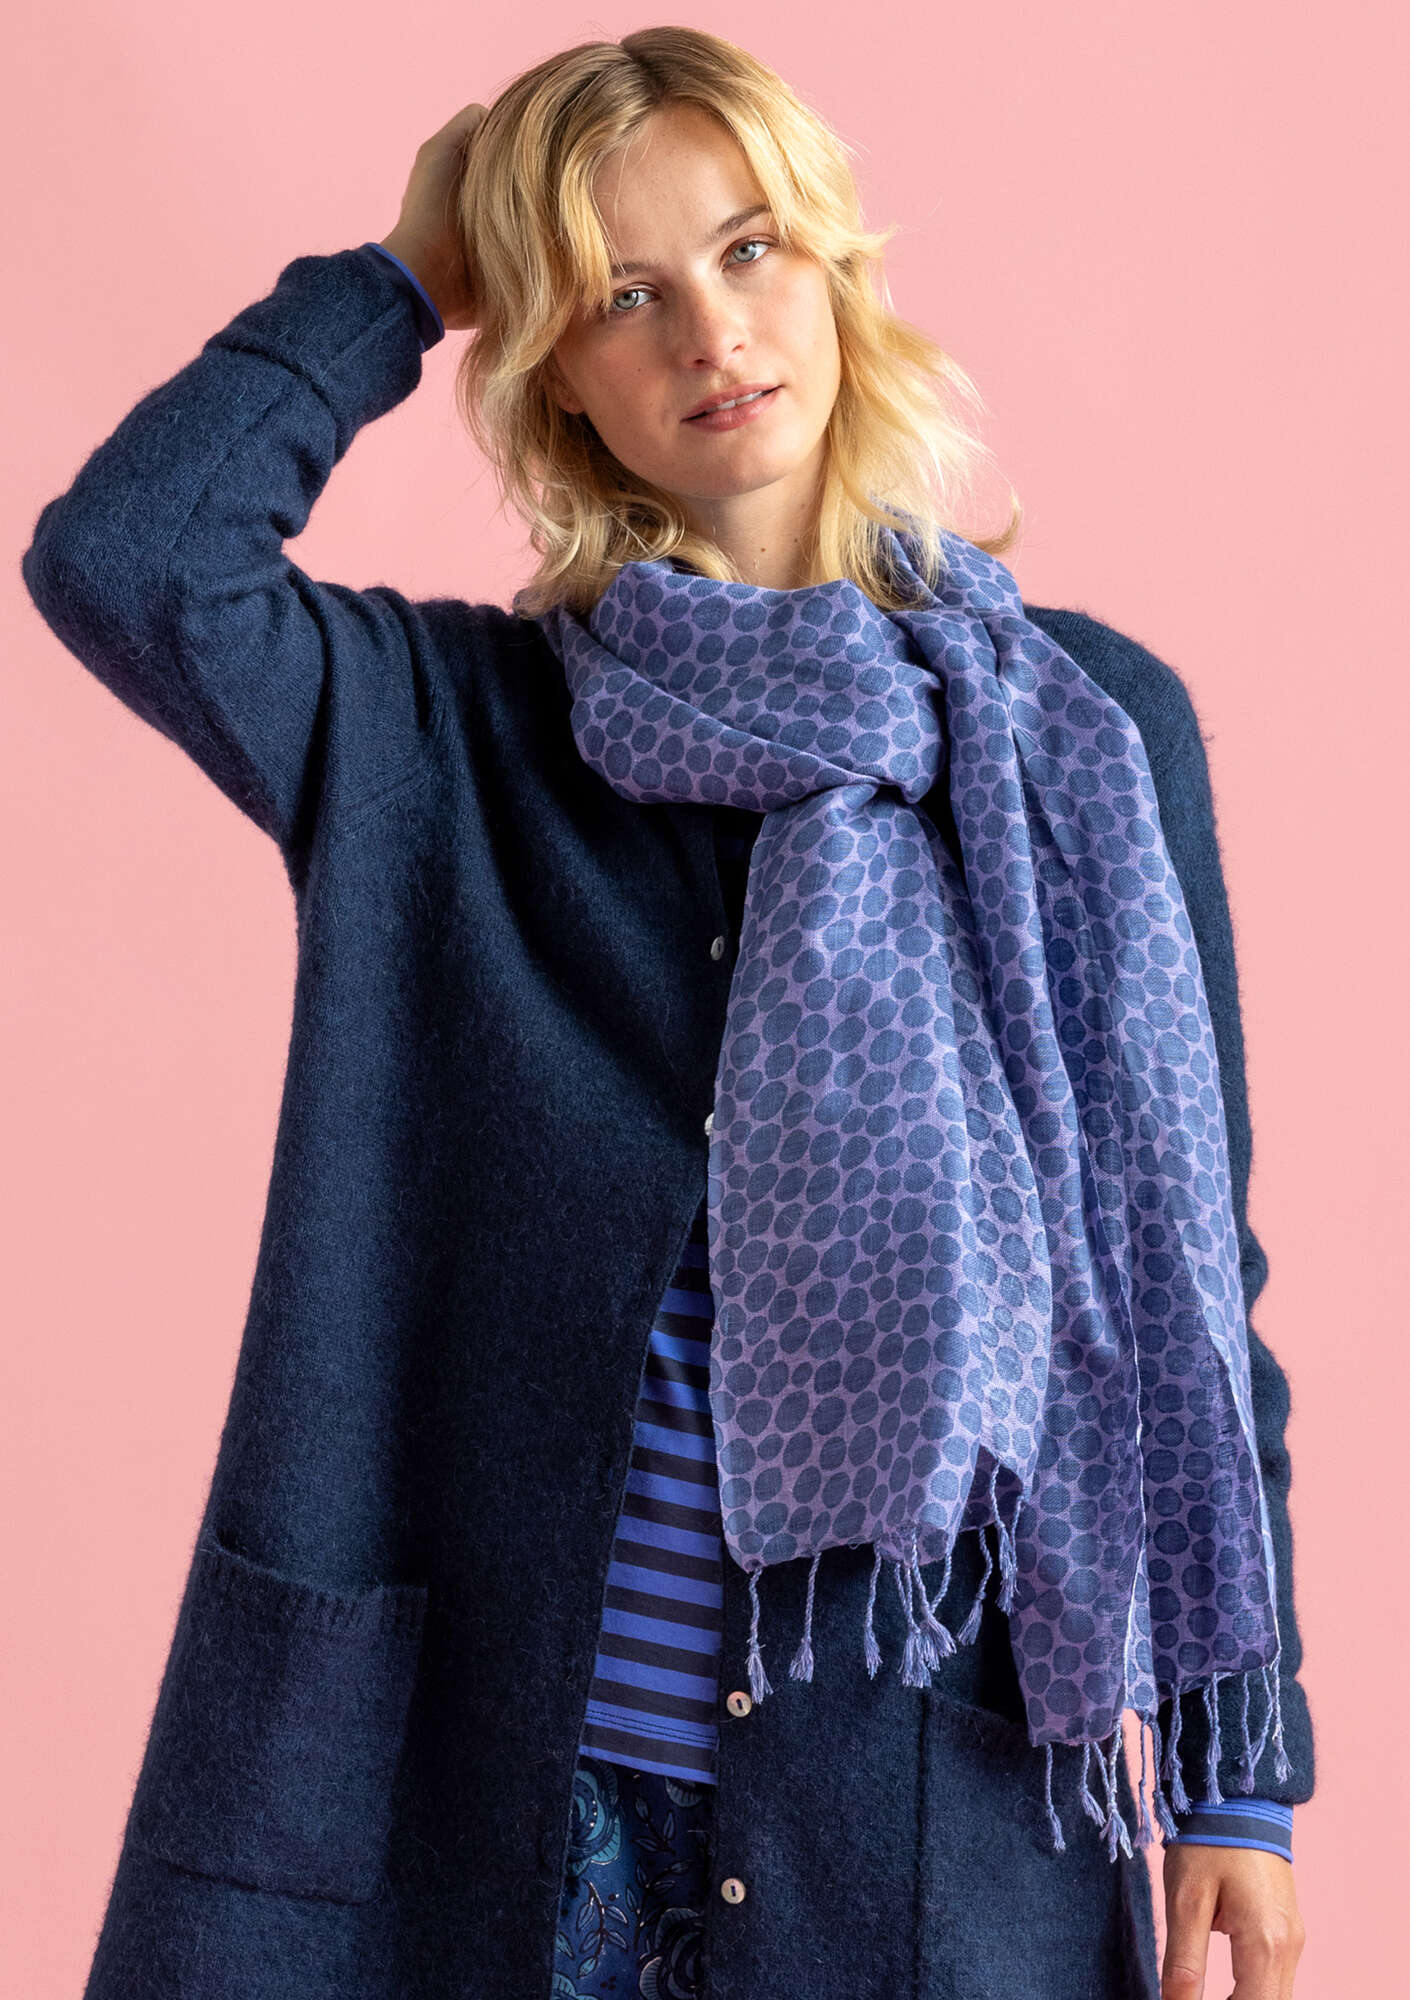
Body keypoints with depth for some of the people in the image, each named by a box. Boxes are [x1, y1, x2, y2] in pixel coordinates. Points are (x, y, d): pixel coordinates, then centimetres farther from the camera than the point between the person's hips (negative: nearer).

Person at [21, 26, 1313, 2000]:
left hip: (936, 1782, 1)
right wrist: (400, 281, -4)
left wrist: (1241, 1770, 1)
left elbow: (1187, 1273, 2)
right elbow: (118, 553, -18)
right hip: (478, 1767, 0)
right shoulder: (448, 728, 0)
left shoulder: (1092, 726, 2)